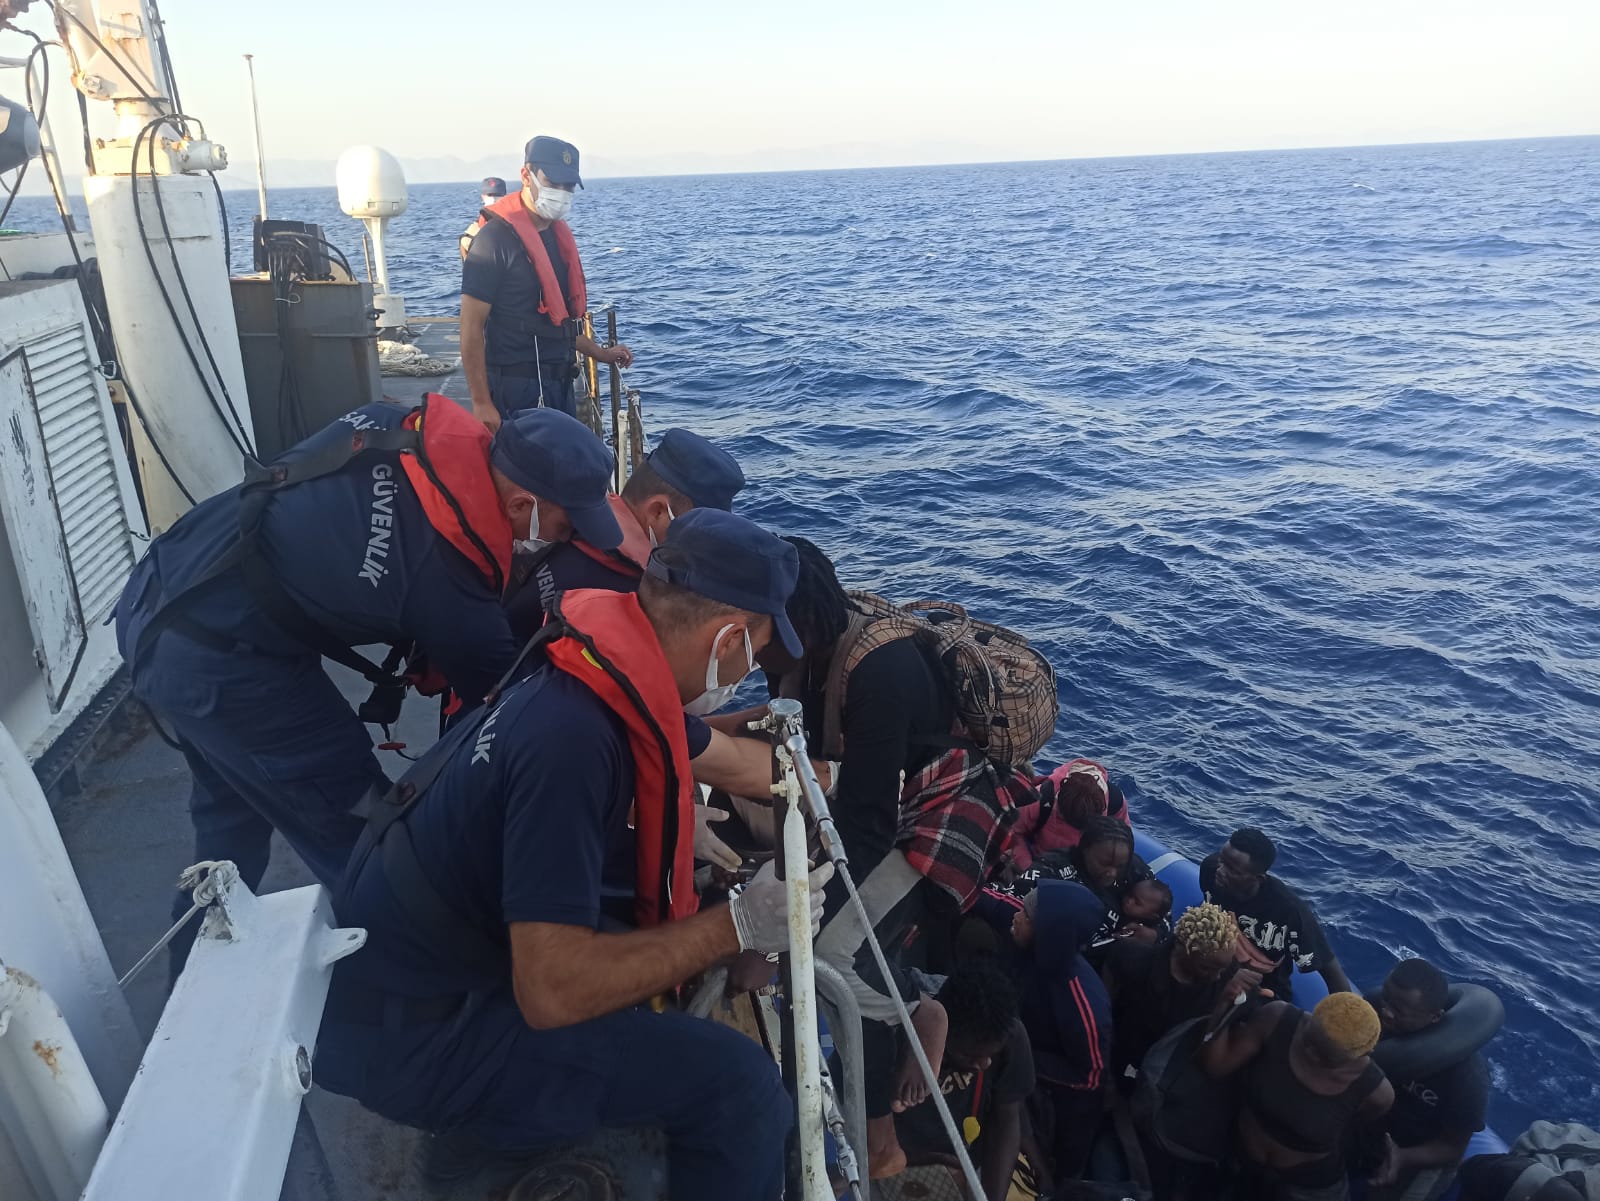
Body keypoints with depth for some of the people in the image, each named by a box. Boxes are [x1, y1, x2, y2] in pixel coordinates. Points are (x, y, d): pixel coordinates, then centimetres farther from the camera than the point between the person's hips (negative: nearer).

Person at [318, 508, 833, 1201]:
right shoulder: (572, 737, -31)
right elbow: (553, 991, -30)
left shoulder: (611, 674, -4)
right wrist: (739, 925, -23)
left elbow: (724, 755, 16)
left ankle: (487, 1122, 24)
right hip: (406, 1033, -9)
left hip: (409, 959, 9)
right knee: (737, 1082, -17)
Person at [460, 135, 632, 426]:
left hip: (560, 382, 8)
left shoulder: (558, 236, 12)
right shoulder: (495, 238, -12)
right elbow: (471, 328, -16)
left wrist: (601, 353, 18)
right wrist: (481, 403, -20)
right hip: (517, 389, -8)